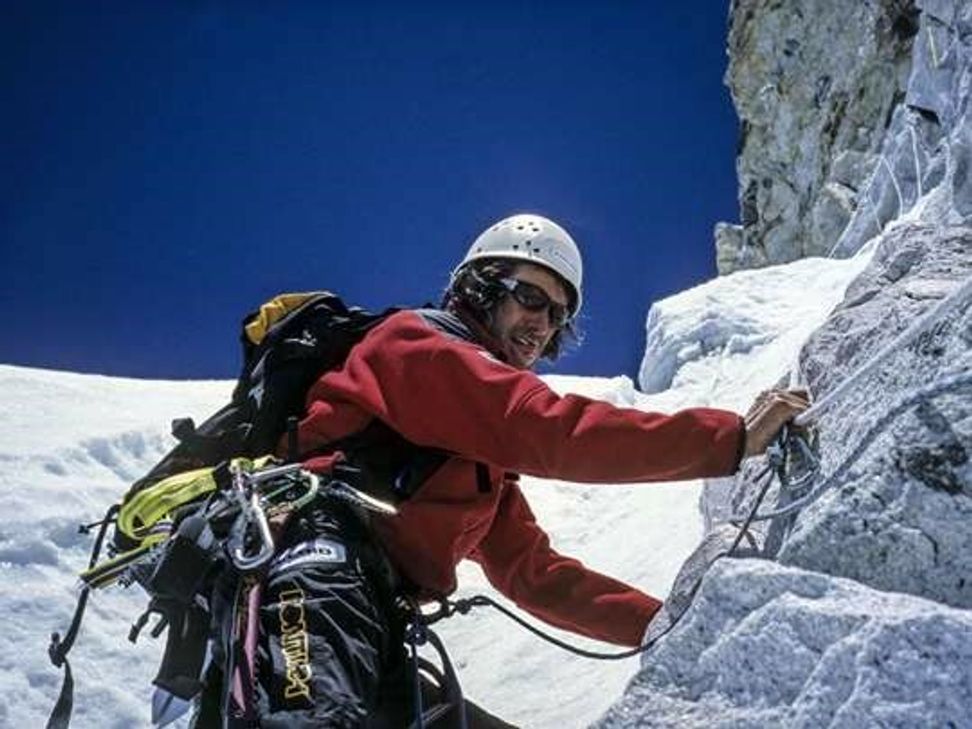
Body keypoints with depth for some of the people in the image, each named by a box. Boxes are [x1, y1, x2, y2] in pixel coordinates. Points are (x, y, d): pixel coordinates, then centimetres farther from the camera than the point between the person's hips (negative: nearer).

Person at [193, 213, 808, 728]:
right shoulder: (418, 343, 7)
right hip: (324, 564, -10)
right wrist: (735, 437, -8)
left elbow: (536, 574, 30)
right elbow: (552, 431, -8)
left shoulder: (486, 452, 32)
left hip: (373, 632, 10)